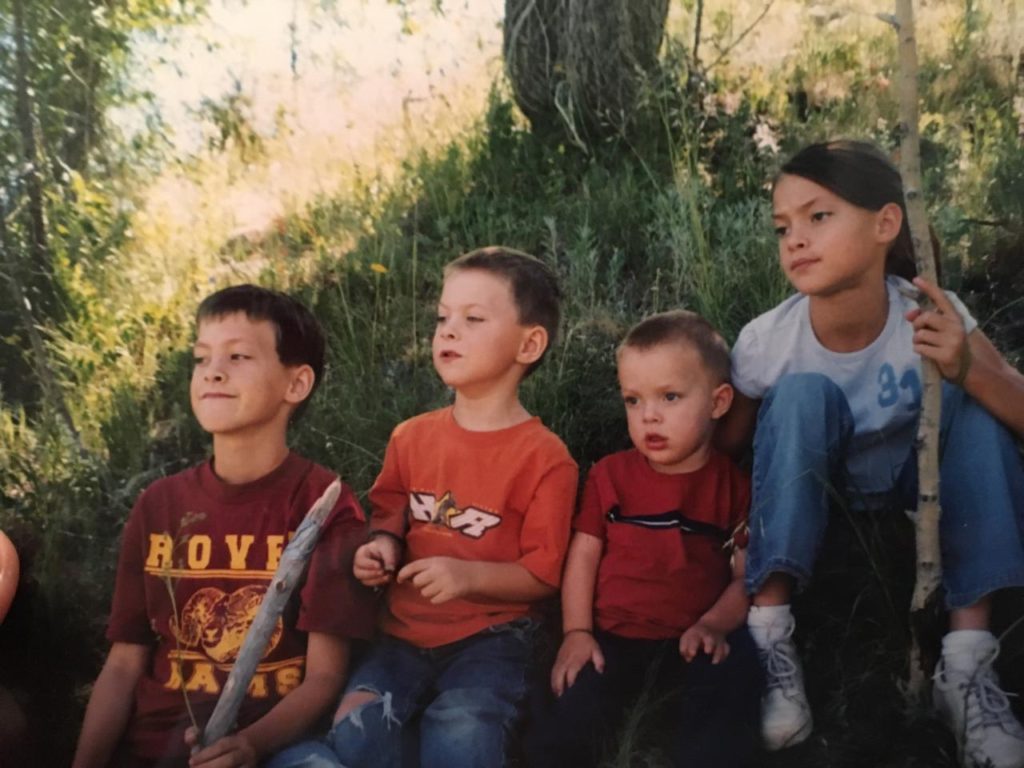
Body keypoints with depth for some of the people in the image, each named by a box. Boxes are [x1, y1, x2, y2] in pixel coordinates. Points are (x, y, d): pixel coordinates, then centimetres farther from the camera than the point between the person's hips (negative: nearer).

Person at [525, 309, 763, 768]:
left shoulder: (734, 486, 3)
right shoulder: (611, 475, 7)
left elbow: (747, 574, 2)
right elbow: (584, 555, 5)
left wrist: (715, 625, -16)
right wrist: (577, 632, -5)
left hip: (692, 642, -1)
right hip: (612, 638, 1)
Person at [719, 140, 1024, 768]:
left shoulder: (932, 316, -26)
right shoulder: (766, 342, -25)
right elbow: (722, 444, -11)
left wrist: (970, 370, -47)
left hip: (915, 471, 1)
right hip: (818, 477, -1)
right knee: (803, 393, -32)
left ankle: (967, 661, -27)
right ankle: (770, 637, -29)